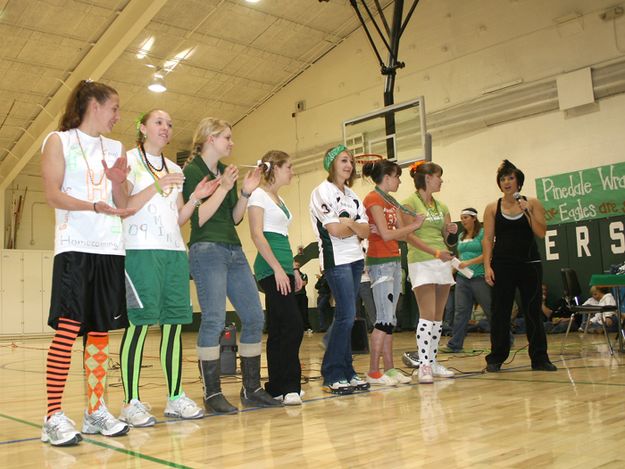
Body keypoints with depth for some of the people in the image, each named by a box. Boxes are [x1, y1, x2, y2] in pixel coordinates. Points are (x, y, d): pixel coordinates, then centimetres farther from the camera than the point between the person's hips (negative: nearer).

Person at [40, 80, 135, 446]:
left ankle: (96, 411, 13)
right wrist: (96, 206, -21)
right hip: (75, 248, -5)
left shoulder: (116, 148, 19)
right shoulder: (59, 141, 6)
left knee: (100, 330, 6)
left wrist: (119, 183, -5)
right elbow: (53, 195, -6)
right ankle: (54, 417, -7)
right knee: (68, 328, -11)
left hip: (111, 250, 5)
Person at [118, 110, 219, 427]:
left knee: (173, 323, 5)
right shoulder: (129, 159, 4)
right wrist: (157, 187, -17)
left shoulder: (175, 169, 22)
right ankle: (131, 403, -2)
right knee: (139, 324, -8)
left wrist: (196, 198, 4)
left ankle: (176, 397, 11)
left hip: (175, 251, 6)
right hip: (141, 250, -6)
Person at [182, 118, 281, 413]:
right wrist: (223, 188, -15)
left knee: (254, 317, 4)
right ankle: (212, 393, 0)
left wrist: (246, 193, 4)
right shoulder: (192, 172, -3)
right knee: (214, 320, -11)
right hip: (207, 249, -8)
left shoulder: (227, 172, 18)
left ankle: (251, 389, 14)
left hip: (233, 250, 8)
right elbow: (198, 218, -12)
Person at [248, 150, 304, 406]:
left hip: (283, 267, 9)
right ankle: (288, 387, -9)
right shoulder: (259, 196, -5)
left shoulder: (278, 199, 22)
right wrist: (277, 268, -19)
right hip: (271, 269, -9)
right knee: (293, 325, -15)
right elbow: (257, 235, -14)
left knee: (279, 330, 9)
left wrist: (293, 269, 18)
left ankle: (277, 388, 14)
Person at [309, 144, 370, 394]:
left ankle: (346, 372, 15)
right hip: (336, 259, -7)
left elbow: (365, 232, 6)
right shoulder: (322, 192, -4)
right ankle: (332, 376, -2)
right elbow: (335, 230, -15)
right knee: (346, 315, -11)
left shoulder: (352, 195, 17)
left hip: (355, 258, 7)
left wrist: (348, 223, -12)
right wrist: (357, 226, 1)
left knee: (345, 317, 9)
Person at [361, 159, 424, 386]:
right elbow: (387, 235, -15)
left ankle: (389, 368, 15)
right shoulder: (373, 199, -9)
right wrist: (414, 225, -7)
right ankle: (373, 372, -4)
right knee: (385, 318, -10)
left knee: (390, 319, 9)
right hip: (380, 262, -9)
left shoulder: (392, 202, 19)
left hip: (394, 261, 9)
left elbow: (401, 234, 12)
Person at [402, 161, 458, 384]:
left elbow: (449, 241, 19)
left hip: (443, 263, 7)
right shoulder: (411, 202, -3)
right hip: (421, 263, -7)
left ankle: (432, 361, 15)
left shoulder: (441, 206, 17)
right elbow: (409, 236, -12)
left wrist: (452, 232, -4)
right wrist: (435, 252, -20)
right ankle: (424, 366, -12)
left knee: (438, 316, 7)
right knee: (427, 314, -13)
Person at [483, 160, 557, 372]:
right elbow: (487, 239, 1)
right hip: (502, 265, 0)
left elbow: (541, 233, -2)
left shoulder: (532, 204, 6)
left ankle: (539, 358, 12)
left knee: (533, 311, 3)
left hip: (529, 263, 0)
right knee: (500, 313, 1)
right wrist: (487, 266, -8)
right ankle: (496, 358, 10)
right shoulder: (493, 208, 5)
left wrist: (527, 212, -14)